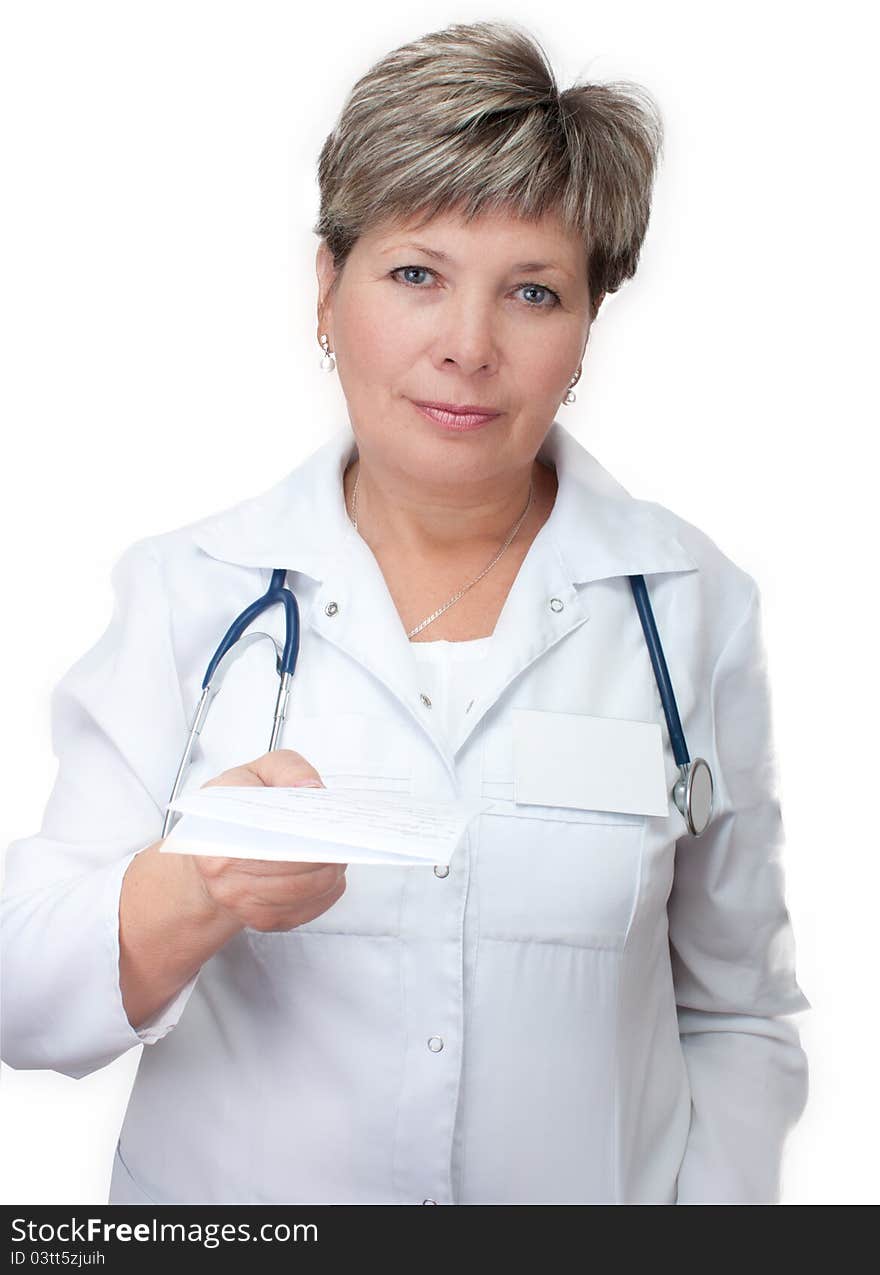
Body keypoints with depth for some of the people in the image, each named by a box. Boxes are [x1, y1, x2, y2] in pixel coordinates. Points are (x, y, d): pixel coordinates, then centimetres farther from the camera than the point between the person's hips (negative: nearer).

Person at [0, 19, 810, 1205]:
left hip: (600, 1189, 1)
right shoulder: (187, 588, -9)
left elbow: (737, 1013, 0)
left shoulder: (698, 604, -7)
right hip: (222, 1194, 0)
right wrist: (200, 891, -31)